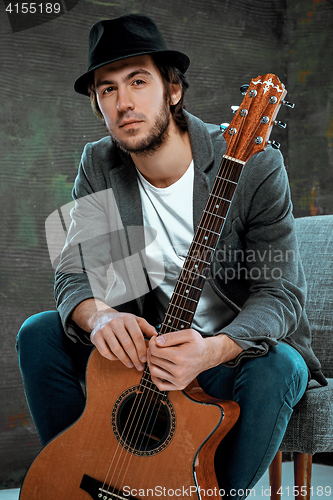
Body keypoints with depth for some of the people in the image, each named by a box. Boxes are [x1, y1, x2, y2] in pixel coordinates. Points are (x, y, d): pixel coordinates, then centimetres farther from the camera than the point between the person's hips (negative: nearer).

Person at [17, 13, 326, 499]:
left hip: (241, 344, -3)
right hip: (145, 340, 4)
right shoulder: (98, 166, -4)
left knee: (278, 369, -36)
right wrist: (99, 316, -34)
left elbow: (280, 291, -20)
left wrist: (212, 350, -41)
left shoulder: (255, 164, -19)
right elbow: (74, 273, -7)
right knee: (39, 332, -15)